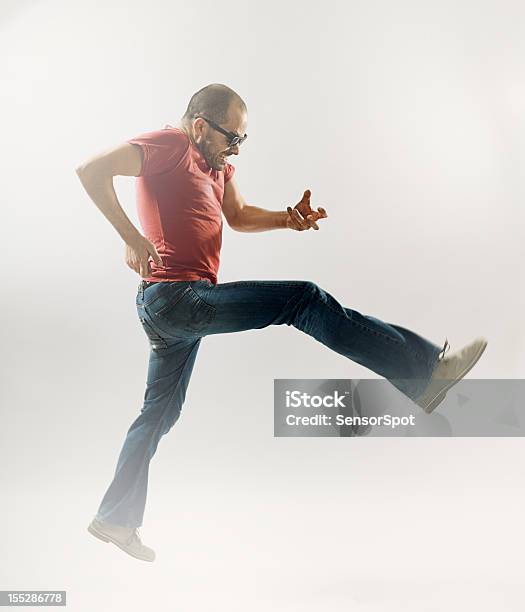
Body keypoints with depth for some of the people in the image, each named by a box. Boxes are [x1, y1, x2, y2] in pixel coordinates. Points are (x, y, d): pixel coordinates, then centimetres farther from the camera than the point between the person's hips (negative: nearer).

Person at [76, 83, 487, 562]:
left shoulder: (217, 163, 20)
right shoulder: (169, 144, -7)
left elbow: (239, 216, 24)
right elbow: (92, 169, -16)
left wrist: (289, 218, 5)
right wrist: (133, 237, -22)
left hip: (168, 311, 11)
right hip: (176, 295, -11)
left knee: (159, 413, 17)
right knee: (304, 299, -14)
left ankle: (115, 519, 30)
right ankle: (426, 370, -11)